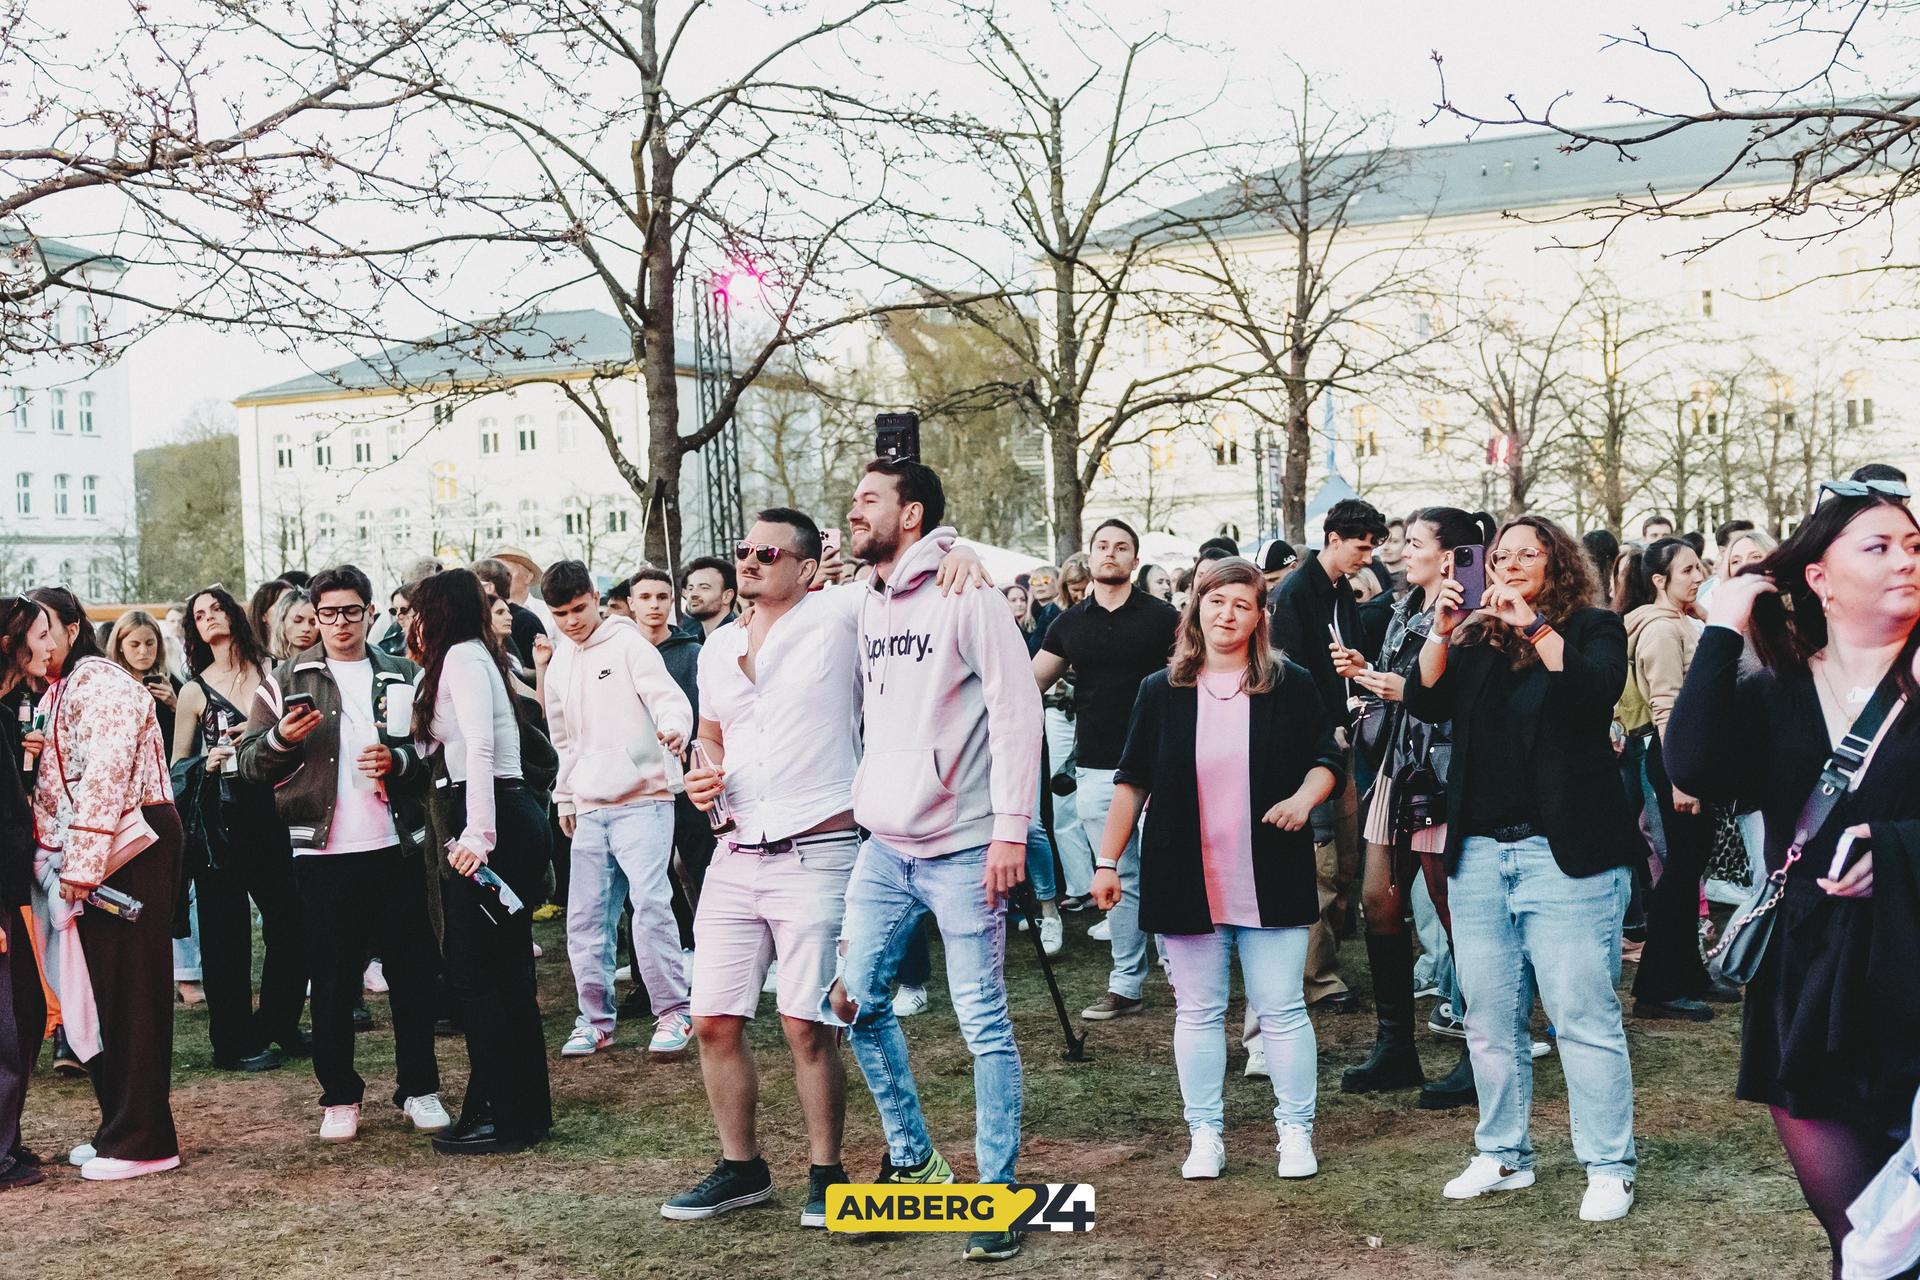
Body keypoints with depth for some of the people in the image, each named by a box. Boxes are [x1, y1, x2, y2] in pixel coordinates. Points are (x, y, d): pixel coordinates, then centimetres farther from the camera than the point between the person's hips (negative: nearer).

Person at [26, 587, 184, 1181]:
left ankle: (142, 1141, -2)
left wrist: (81, 864, -22)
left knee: (130, 993, -6)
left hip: (130, 849, -10)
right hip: (91, 858, 10)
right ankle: (119, 1130, 18)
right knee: (101, 994, 11)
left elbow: (105, 775, -20)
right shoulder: (57, 692, 21)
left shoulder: (98, 681, -10)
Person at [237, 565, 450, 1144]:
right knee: (332, 979, 4)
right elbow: (249, 764, 4)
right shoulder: (288, 679, 7)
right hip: (322, 852, -1)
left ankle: (418, 1089, 16)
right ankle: (339, 1096, 16)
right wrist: (281, 737, -17)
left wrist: (400, 760, -8)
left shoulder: (401, 676, 11)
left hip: (395, 846, 1)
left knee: (413, 970, 5)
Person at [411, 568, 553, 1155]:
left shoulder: (462, 656, -7)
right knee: (504, 969, 13)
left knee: (479, 971, -5)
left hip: (494, 817, -10)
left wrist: (479, 831, -27)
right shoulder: (473, 655, 22)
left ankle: (506, 1118, 0)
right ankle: (522, 1108, 19)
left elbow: (480, 745, -20)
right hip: (511, 816, 10)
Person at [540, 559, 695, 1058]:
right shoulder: (559, 665, 16)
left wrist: (674, 725, -36)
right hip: (588, 809, 6)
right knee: (585, 918, 4)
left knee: (651, 903, -14)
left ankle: (673, 1013, -4)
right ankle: (596, 1019, 15)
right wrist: (564, 797, 23)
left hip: (642, 801, -6)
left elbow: (668, 696, -15)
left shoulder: (628, 644, -3)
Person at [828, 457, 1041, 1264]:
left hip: (961, 848, -7)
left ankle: (998, 1192, 8)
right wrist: (858, 799, 13)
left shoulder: (963, 596, -10)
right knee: (856, 1001, 8)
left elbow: (1017, 708, -13)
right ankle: (912, 1158, 26)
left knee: (983, 1021, -3)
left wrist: (1011, 829, -17)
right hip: (884, 845, 7)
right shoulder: (867, 604, 11)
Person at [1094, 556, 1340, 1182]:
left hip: (1271, 882, -1)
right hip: (1187, 883, 1)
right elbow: (1132, 781, 8)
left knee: (1282, 1010, 4)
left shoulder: (1290, 685, 1)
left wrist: (1304, 797, -14)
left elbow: (1328, 758, 7)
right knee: (1198, 1012, 9)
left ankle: (1296, 1131, 17)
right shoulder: (1161, 690, 4)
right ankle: (1205, 1135, 19)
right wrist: (1108, 860, 4)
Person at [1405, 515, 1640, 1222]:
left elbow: (1598, 689, -17)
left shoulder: (1593, 628, 2)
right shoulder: (1473, 640, 14)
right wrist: (1441, 632, -12)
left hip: (1565, 854, -5)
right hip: (1478, 853, 5)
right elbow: (1427, 702, 1)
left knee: (1585, 1018, -4)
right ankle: (1501, 1156, 22)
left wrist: (1534, 626, -20)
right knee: (1490, 1021, 11)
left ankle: (1609, 1169, 4)